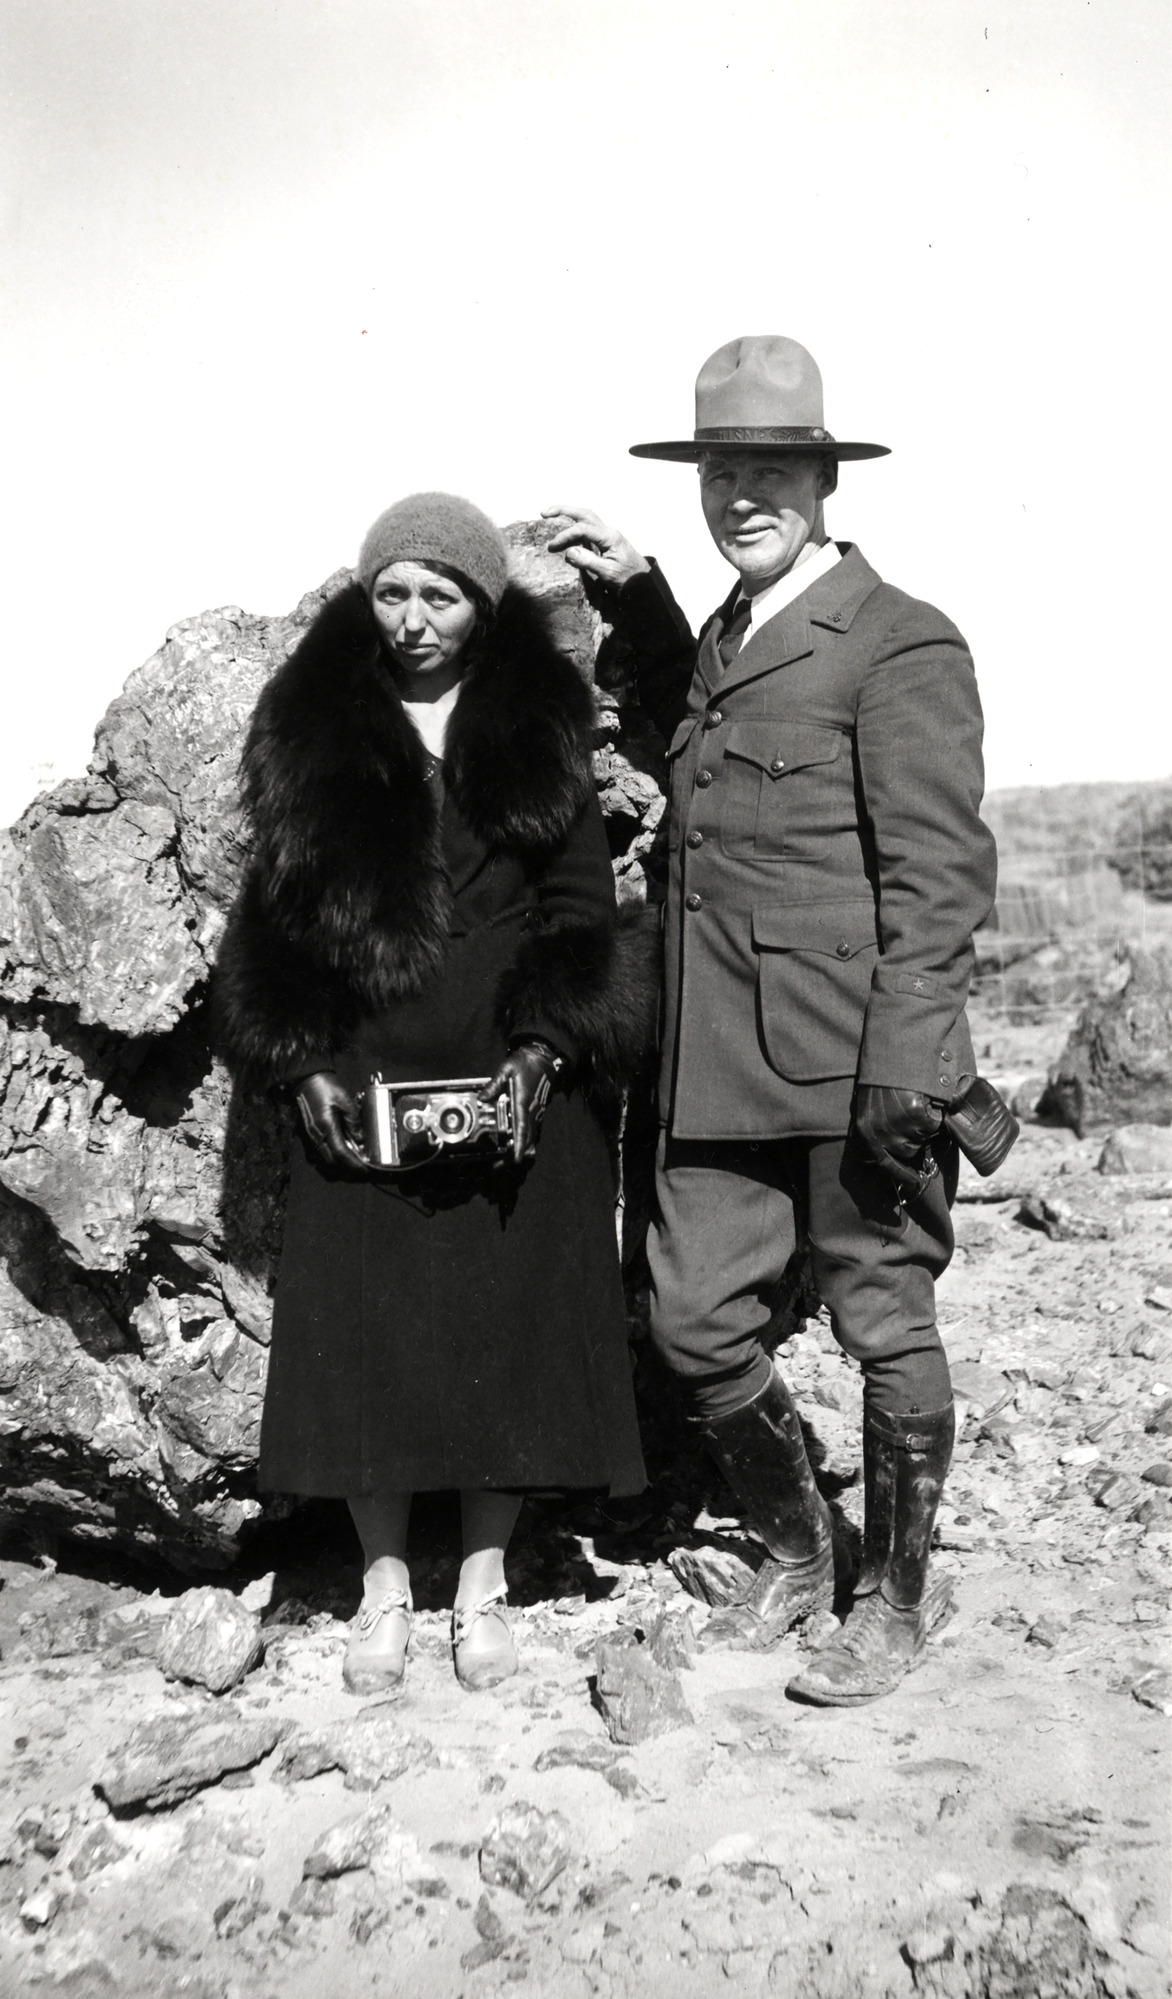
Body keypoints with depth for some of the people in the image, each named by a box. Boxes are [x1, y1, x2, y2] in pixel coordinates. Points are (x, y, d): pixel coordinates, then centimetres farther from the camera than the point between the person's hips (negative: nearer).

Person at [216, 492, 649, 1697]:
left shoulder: (540, 727, 5)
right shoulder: (311, 731, 5)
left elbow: (580, 909, 2)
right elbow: (274, 915, 5)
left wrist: (542, 1052, -12)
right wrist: (304, 1066, -7)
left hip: (515, 1083, 0)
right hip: (361, 1086, 0)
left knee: (507, 1320, 4)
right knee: (364, 1327, 3)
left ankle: (483, 1584, 20)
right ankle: (384, 1584, 20)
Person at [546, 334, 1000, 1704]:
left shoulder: (901, 645, -8)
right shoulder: (722, 638, 17)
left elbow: (940, 880, -13)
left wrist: (904, 1074, -19)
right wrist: (635, 598, 28)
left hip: (852, 1062, -7)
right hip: (719, 1064, 8)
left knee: (885, 1326, 6)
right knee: (693, 1320, 10)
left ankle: (894, 1602, 25)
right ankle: (794, 1551, 33)